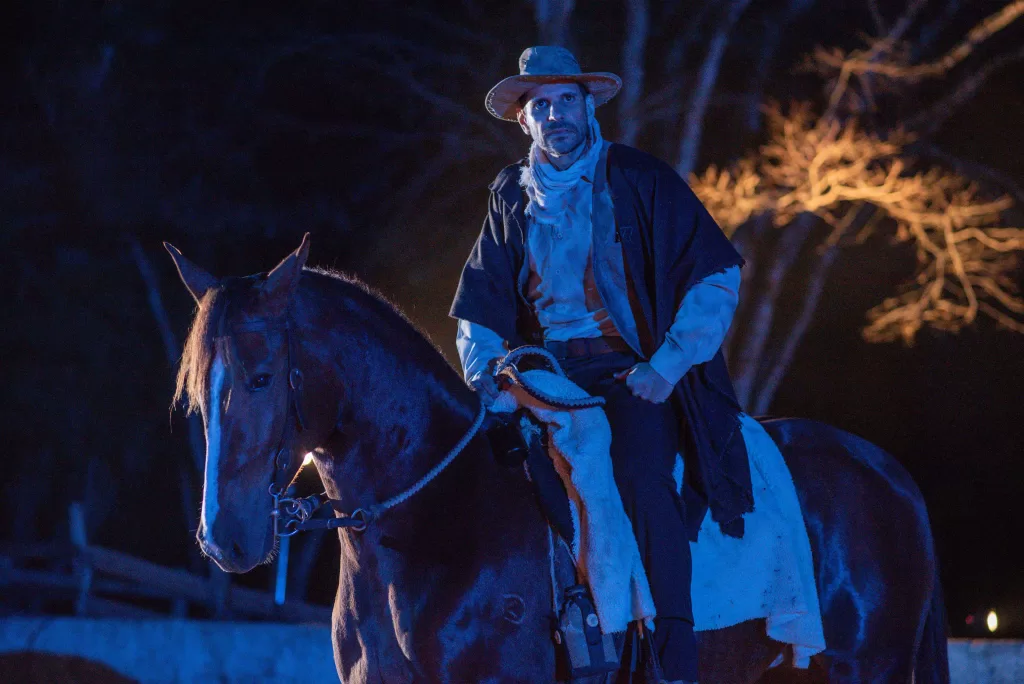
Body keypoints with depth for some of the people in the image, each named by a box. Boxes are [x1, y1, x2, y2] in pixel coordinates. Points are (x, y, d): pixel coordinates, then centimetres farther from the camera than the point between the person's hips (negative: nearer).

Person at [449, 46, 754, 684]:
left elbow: (716, 277, -1)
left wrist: (666, 367, -11)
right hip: (547, 369, 5)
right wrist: (482, 374, 2)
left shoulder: (640, 180, 2)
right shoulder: (513, 197, 14)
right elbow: (480, 309, 22)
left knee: (642, 470, -31)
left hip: (632, 370, -5)